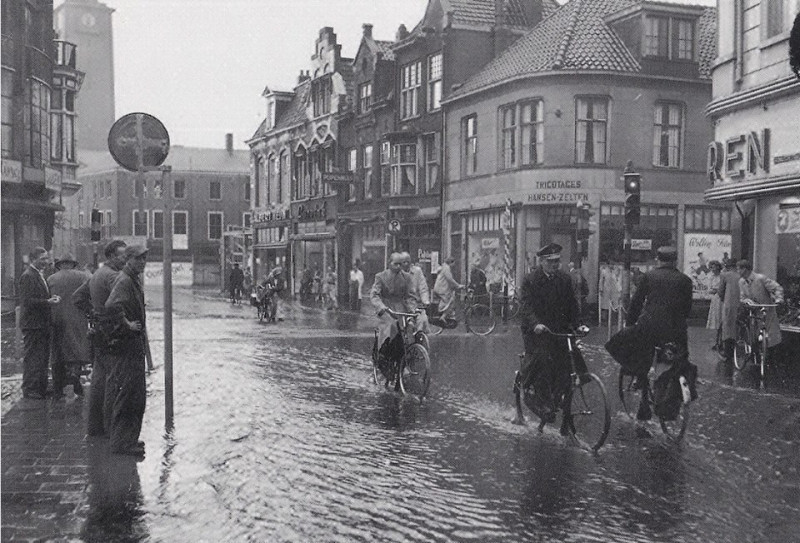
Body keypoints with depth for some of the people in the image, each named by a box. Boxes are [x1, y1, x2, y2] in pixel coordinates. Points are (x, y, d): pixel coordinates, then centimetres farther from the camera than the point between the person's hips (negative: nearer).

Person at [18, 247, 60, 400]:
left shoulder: (39, 275, 16)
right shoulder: (28, 276, -14)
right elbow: (27, 301, -21)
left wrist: (51, 298, 7)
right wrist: (47, 302, -24)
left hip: (42, 324, 10)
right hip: (33, 324, -10)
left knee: (43, 358, 15)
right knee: (32, 358, -3)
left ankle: (41, 389, 24)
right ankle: (30, 390, 4)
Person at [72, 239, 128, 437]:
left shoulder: (97, 275, 16)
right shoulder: (112, 276, -16)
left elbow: (77, 297, 24)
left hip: (98, 333, 10)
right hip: (111, 334, -10)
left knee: (98, 380, 14)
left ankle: (94, 426, 22)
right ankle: (110, 427, 0)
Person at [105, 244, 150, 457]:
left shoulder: (134, 280, 16)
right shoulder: (124, 280, -16)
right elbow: (112, 306, -35)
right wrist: (127, 324, -24)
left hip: (136, 345, 11)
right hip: (128, 345, -11)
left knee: (137, 396, 16)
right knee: (127, 394, -6)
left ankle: (129, 439, 26)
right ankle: (122, 443, 1)